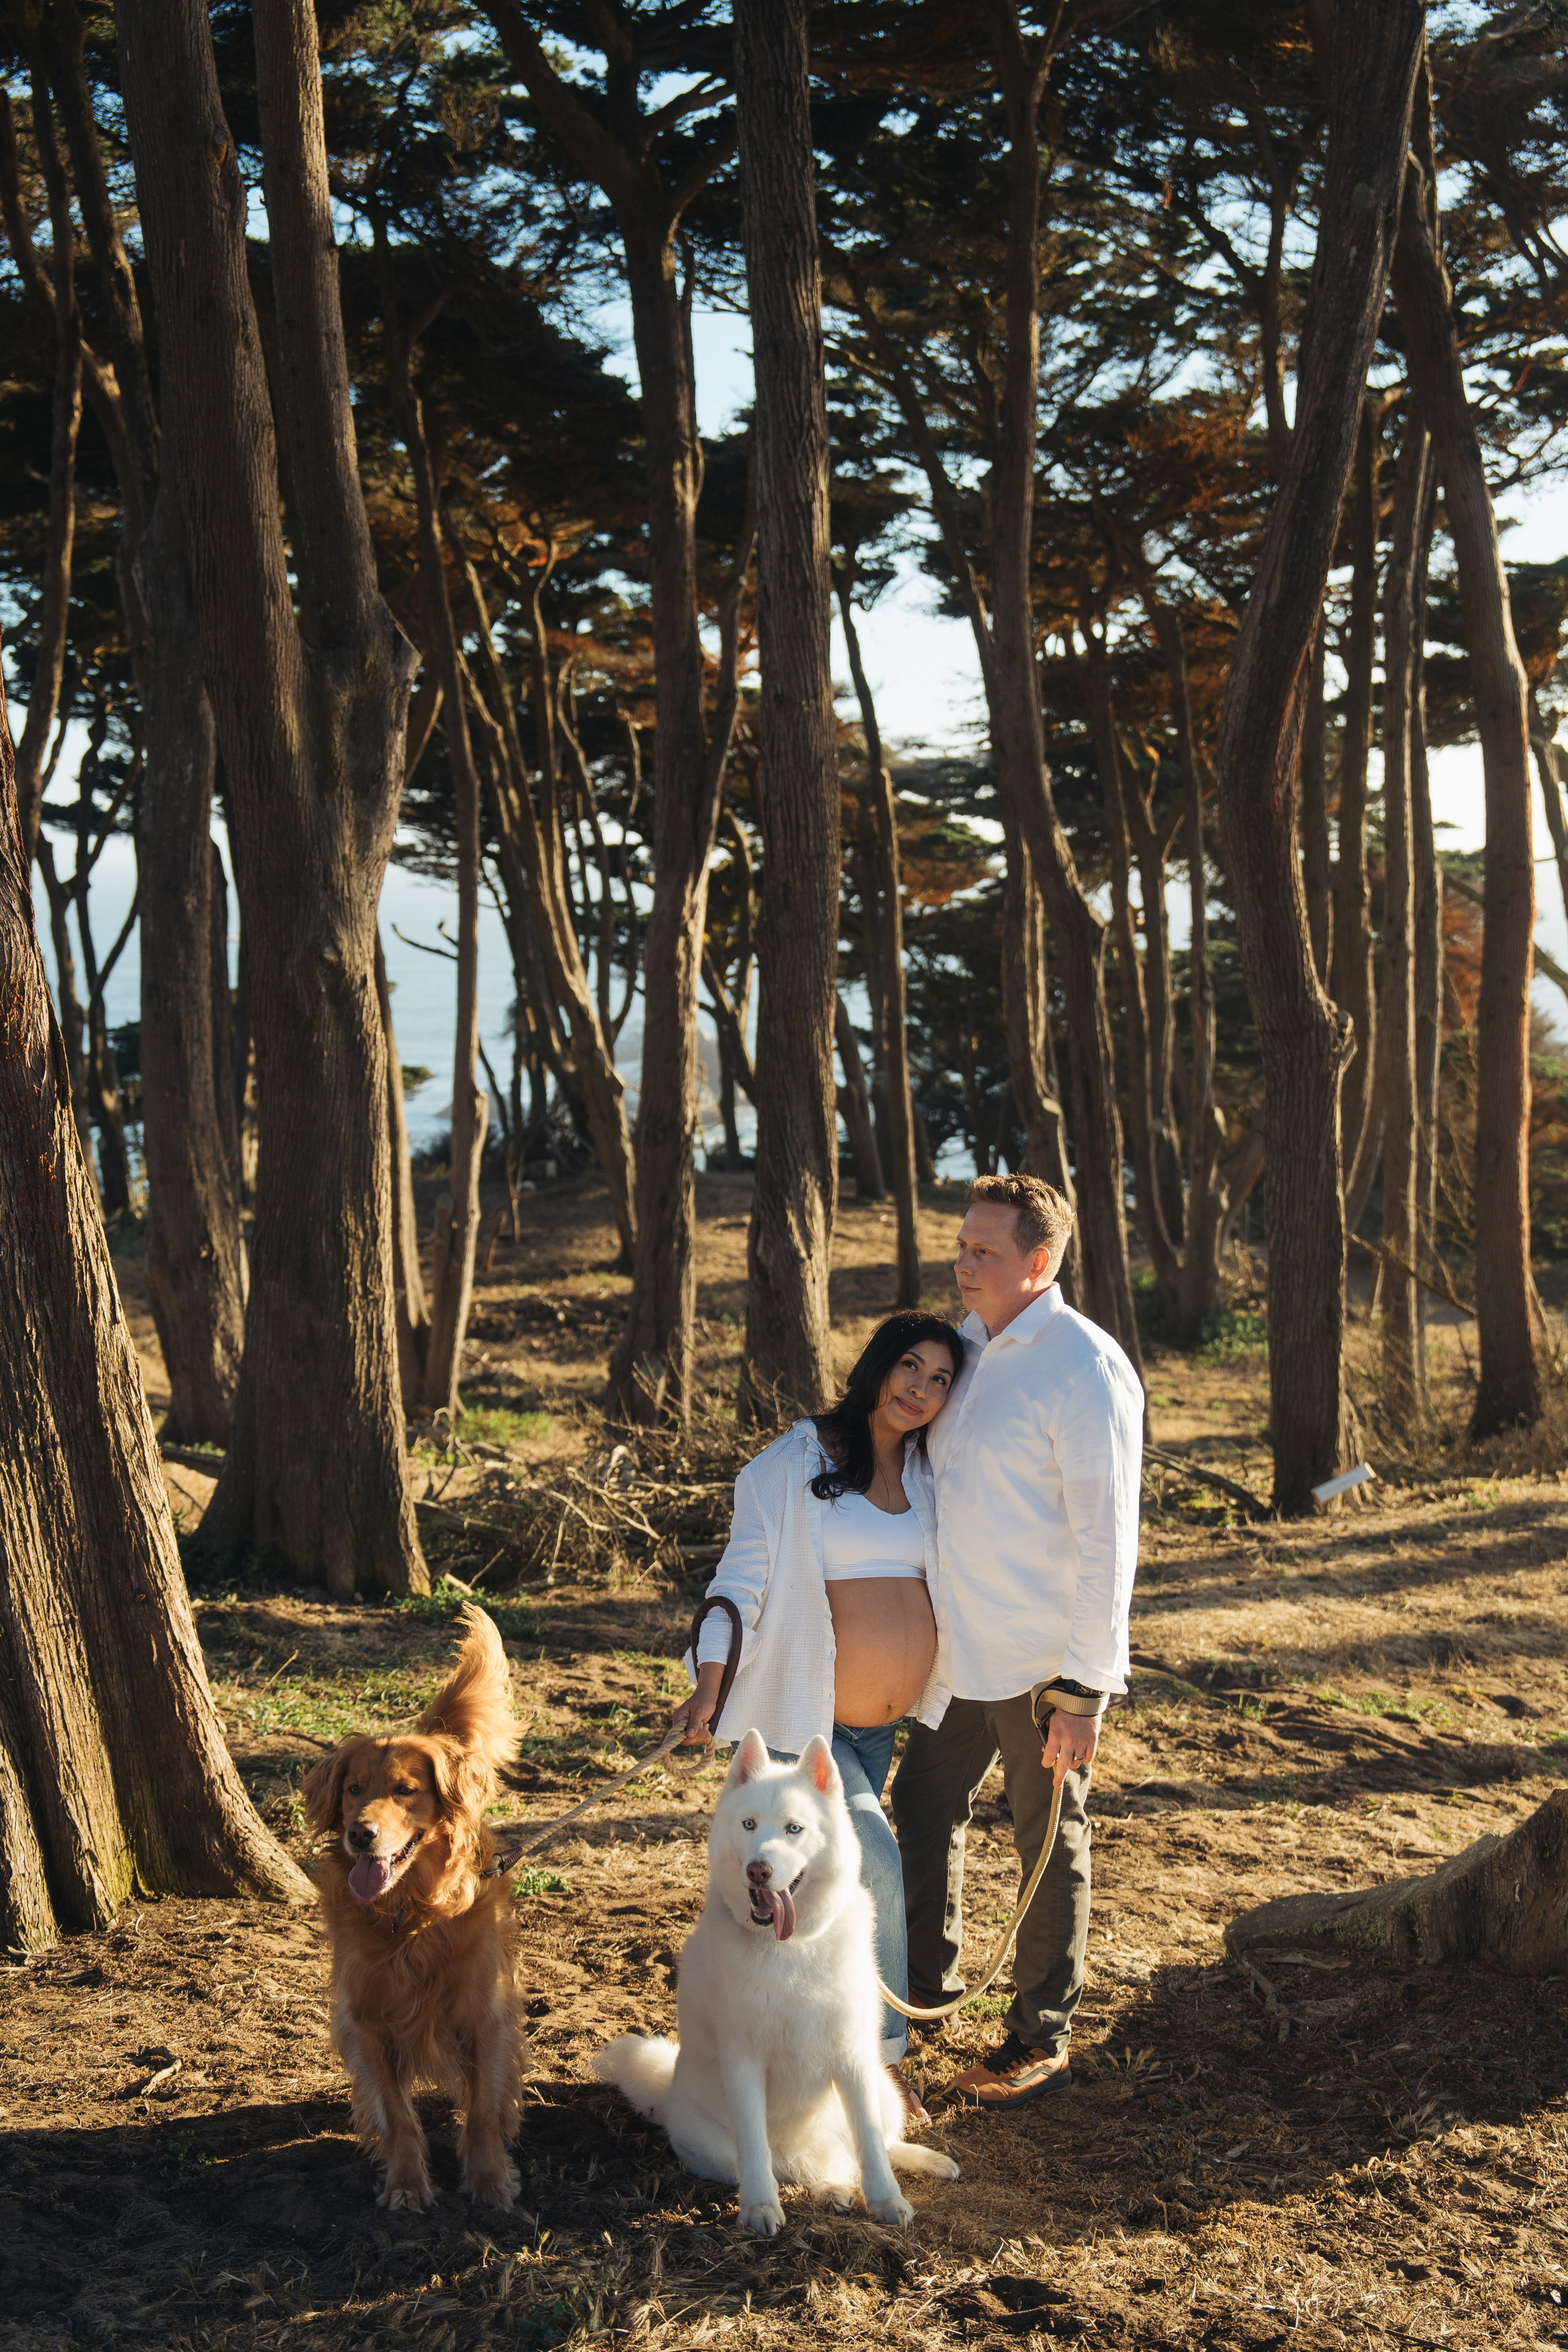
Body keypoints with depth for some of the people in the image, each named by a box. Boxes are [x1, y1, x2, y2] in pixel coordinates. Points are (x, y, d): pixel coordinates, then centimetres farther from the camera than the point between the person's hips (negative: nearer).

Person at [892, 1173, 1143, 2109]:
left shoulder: (1086, 1370, -18)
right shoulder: (969, 1350, 8)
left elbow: (1105, 1538, -19)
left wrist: (1085, 1689, -20)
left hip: (1045, 1662, -8)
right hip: (962, 1648, 8)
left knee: (1048, 1842, 8)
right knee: (924, 1804, 18)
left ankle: (1042, 2041, 24)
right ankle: (928, 1974, 41)